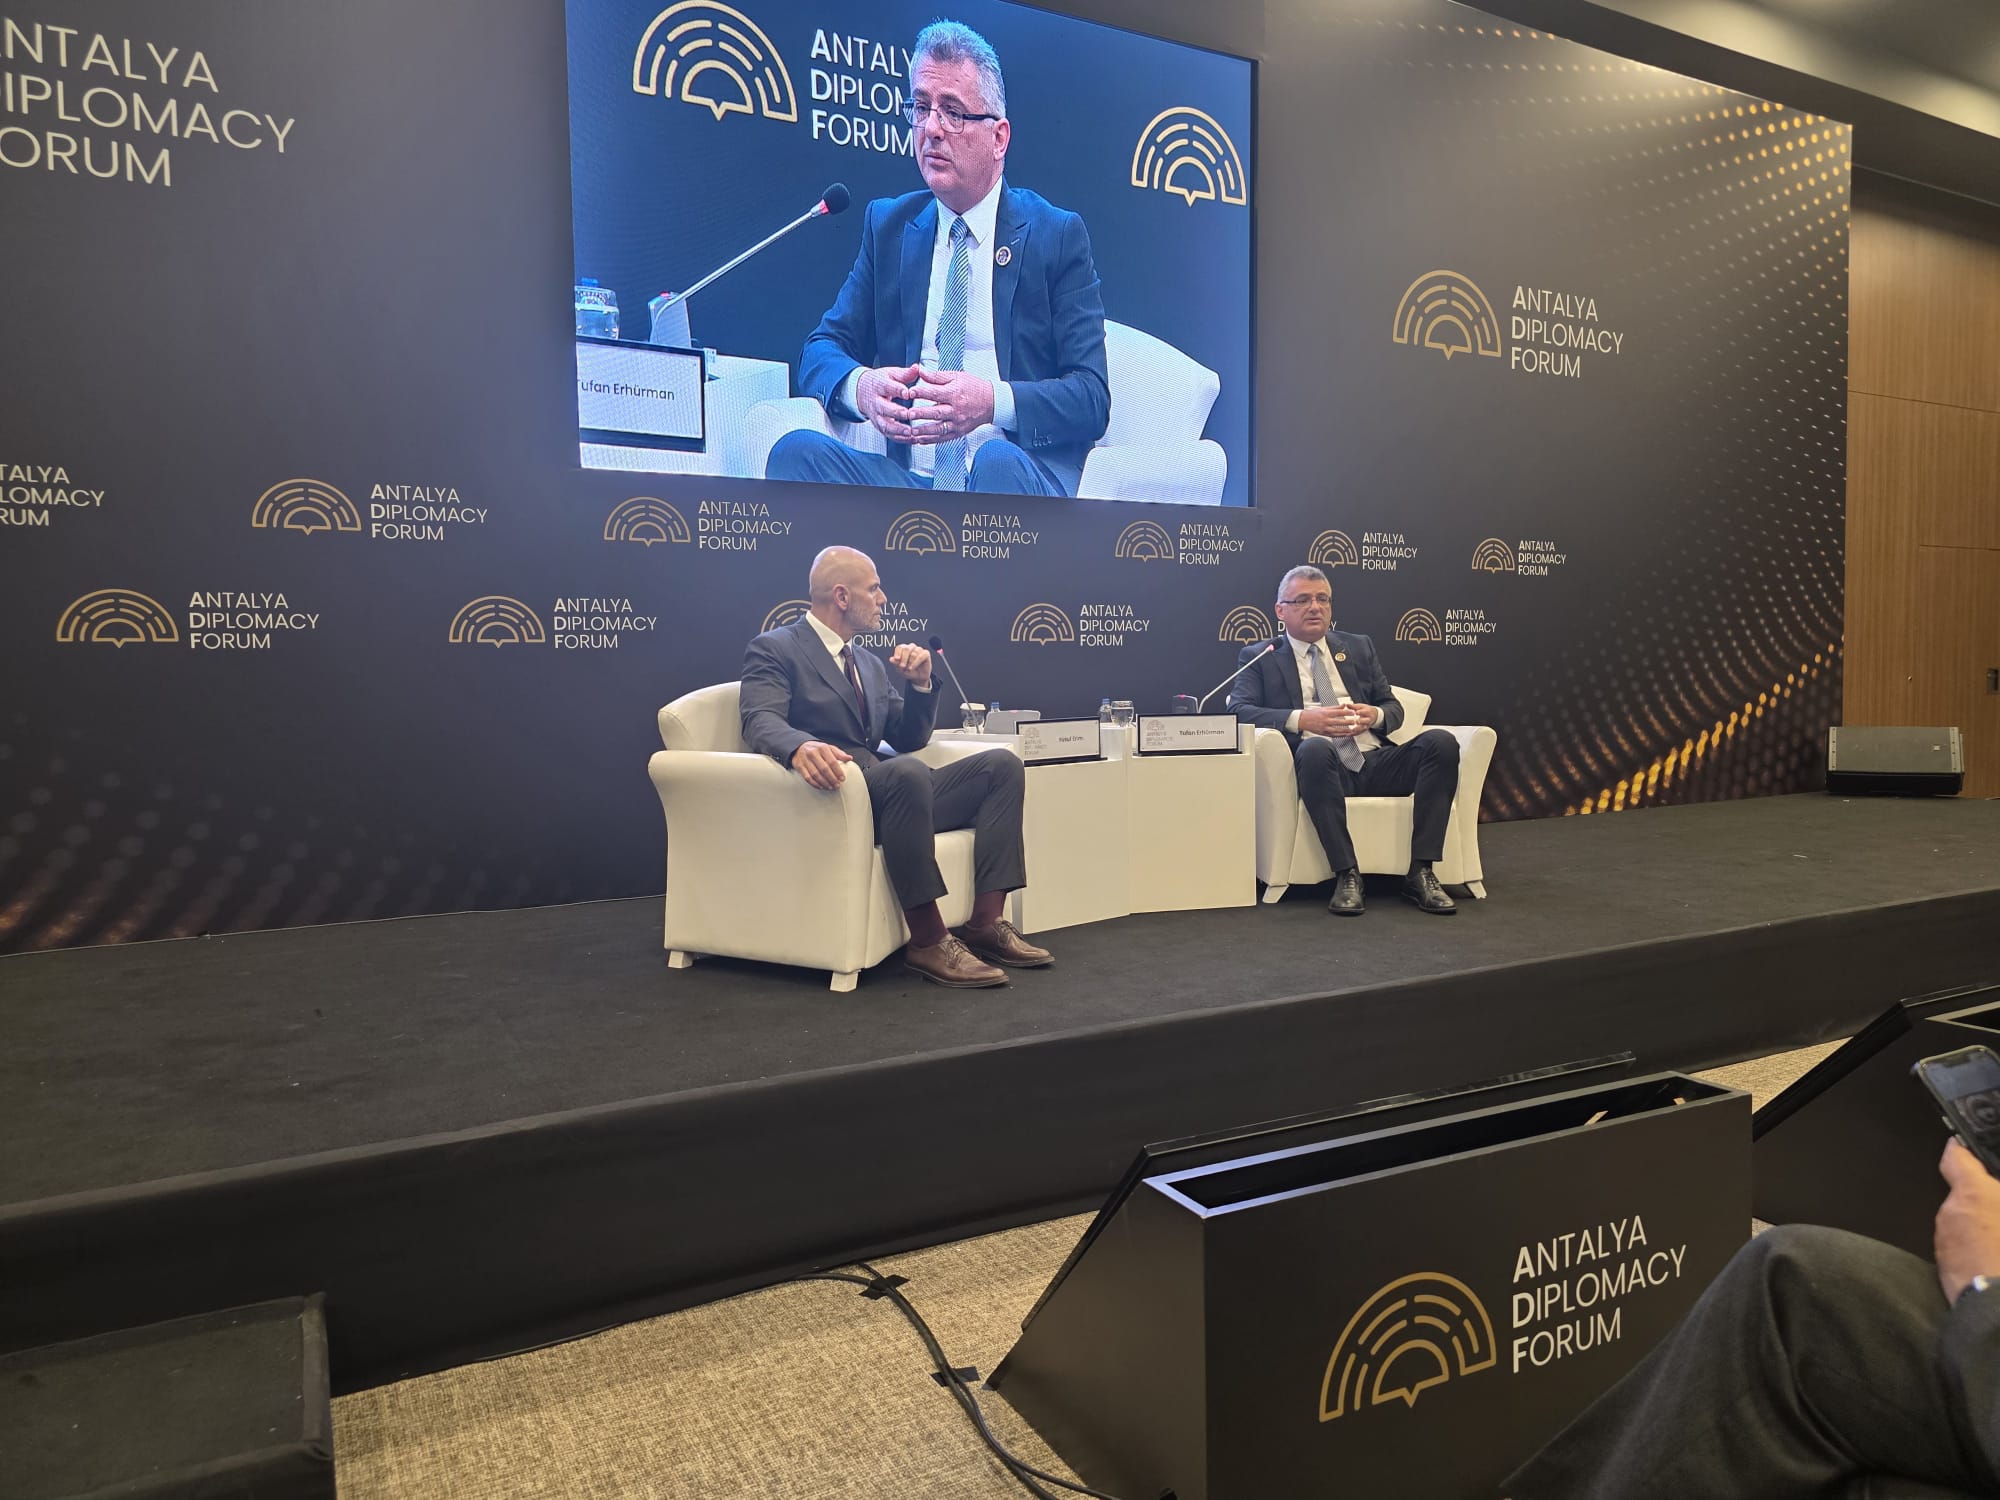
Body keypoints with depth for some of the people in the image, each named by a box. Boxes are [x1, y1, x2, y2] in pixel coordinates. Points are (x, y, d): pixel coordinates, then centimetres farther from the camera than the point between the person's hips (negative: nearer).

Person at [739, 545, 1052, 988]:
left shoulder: (870, 664, 24)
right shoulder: (774, 649, 1)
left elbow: (909, 740, 23)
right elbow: (761, 720, -17)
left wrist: (919, 685, 4)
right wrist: (800, 748, -41)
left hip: (889, 791, 8)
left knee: (1001, 764, -7)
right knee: (907, 772, -38)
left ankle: (987, 923, -15)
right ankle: (928, 942, -29)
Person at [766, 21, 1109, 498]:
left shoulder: (1058, 234, 7)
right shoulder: (887, 225, 17)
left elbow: (1092, 397, -2)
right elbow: (821, 351, 13)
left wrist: (992, 401, -21)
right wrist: (861, 385, -12)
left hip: (1023, 476, -2)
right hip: (907, 476, 3)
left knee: (997, 460, -37)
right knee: (797, 449, -25)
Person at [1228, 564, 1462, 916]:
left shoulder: (1359, 647, 24)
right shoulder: (1260, 656, 13)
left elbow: (1394, 708, 21)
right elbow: (1238, 709, -3)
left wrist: (1375, 715, -5)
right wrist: (1301, 719, -17)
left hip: (1374, 763, 4)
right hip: (1320, 766, -4)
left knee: (1440, 741, -22)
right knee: (1315, 748, -39)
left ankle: (1421, 872, -21)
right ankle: (1346, 874, -31)